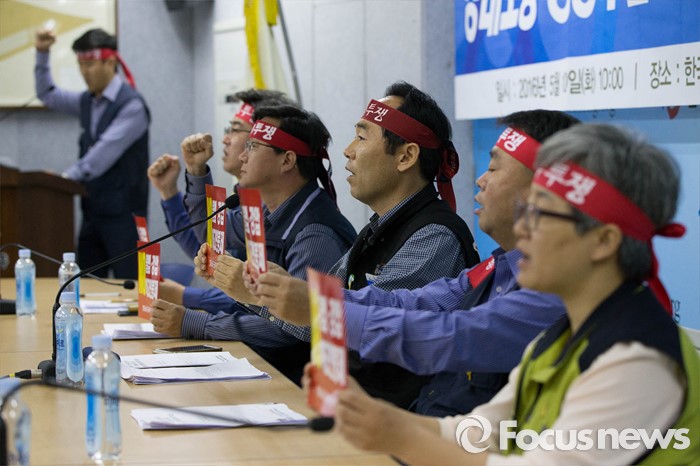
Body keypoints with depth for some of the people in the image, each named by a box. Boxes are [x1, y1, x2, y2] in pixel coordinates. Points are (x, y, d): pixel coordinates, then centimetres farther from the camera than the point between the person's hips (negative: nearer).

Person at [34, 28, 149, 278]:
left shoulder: (131, 105, -13)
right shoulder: (88, 102, 10)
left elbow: (106, 152, -20)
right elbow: (48, 95, 22)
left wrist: (69, 175, -19)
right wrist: (42, 54, 11)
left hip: (123, 213, -8)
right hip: (93, 210, 8)